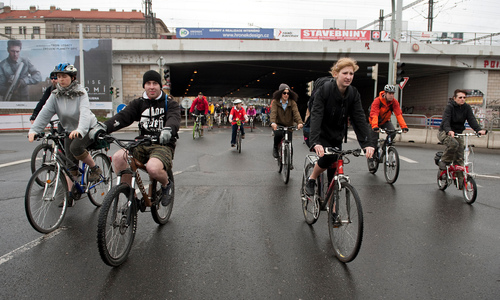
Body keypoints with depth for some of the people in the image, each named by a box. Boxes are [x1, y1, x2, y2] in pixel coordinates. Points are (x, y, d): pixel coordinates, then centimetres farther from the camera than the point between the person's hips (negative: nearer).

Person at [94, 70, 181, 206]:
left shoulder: (170, 103, 2)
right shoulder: (138, 103, 12)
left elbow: (174, 118, -19)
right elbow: (123, 116, -3)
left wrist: (168, 129, -44)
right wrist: (105, 127, -24)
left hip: (163, 145, -4)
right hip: (143, 144, 4)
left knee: (153, 168, -35)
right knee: (118, 157, -23)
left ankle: (166, 184, 3)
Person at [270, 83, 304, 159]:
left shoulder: (292, 102, -4)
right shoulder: (275, 102, -6)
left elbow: (296, 112, -18)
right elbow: (273, 112, -20)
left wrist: (300, 122, -38)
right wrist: (273, 122, -41)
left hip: (289, 126, 2)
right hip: (278, 125, -1)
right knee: (278, 134, -33)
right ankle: (275, 148, -1)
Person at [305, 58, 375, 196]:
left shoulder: (354, 94, -9)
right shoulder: (324, 90, -22)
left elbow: (359, 118, -16)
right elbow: (316, 116, -32)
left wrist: (368, 143, -30)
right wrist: (315, 142, -47)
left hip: (337, 136, 5)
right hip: (321, 134, -5)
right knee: (328, 156, -28)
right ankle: (311, 180, 0)